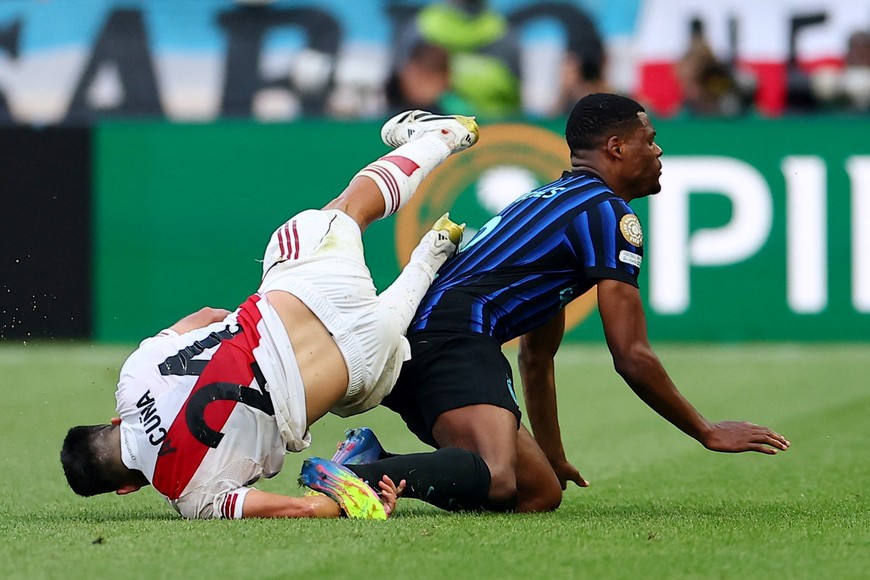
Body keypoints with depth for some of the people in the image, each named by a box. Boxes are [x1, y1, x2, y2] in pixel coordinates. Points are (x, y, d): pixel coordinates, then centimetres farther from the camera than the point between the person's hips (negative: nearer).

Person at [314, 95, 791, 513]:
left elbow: (535, 355, 41)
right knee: (496, 481, -32)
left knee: (541, 493, 6)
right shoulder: (608, 212, 3)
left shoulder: (553, 200, 33)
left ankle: (372, 460, -2)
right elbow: (632, 357, 0)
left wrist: (553, 457, 48)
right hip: (455, 337, -10)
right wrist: (709, 434, 12)